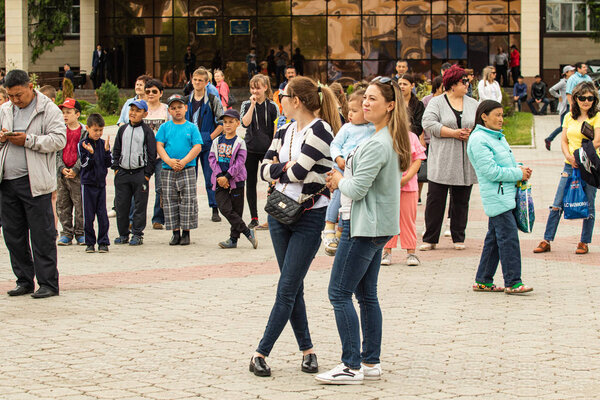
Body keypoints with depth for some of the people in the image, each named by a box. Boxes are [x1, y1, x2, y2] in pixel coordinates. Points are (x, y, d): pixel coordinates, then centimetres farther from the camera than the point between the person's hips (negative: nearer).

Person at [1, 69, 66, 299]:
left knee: (41, 234, -4)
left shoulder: (49, 110, -2)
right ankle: (24, 281, 19)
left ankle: (48, 283, 1)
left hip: (34, 182, -6)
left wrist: (28, 140, -17)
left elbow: (59, 140, -11)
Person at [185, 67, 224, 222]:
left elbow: (222, 122, -2)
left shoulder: (213, 100, -1)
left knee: (210, 179, -3)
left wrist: (210, 137, -11)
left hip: (207, 145, -3)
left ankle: (215, 210, 3)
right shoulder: (187, 100, 9)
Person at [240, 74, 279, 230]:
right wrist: (253, 104, -16)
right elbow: (245, 123, -14)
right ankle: (254, 218, 12)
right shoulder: (246, 105, 4)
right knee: (251, 183, 5)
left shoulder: (272, 106, 1)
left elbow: (277, 130, 2)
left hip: (267, 149, -2)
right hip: (250, 149, 2)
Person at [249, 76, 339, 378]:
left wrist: (280, 169, -1)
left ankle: (261, 353, -7)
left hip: (310, 216, -8)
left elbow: (299, 171, -19)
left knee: (287, 288, -7)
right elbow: (265, 170, 4)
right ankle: (307, 350, 16)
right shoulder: (284, 132, 12)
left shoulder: (320, 130, -11)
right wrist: (288, 166, -13)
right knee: (293, 287, 9)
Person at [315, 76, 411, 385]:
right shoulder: (392, 140, 12)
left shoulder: (377, 145, -21)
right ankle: (371, 362, 18)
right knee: (366, 294, 14)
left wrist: (339, 180, -2)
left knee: (339, 294, -6)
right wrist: (342, 179, 6)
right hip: (377, 227, 10)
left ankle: (352, 367, -5)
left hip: (363, 226, -10)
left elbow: (357, 189, -22)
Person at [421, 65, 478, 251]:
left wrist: (472, 133, -10)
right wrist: (454, 133, -16)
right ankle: (430, 239, 5)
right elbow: (429, 123, -13)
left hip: (465, 163, 3)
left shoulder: (473, 104, 13)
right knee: (435, 199, -2)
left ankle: (458, 238, 17)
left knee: (461, 200, 7)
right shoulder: (436, 102, 1)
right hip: (441, 162, -3)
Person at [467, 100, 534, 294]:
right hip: (496, 196, -9)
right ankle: (512, 282, -9)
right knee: (509, 237, -11)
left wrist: (521, 170, 4)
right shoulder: (478, 140, -13)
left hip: (506, 194, 9)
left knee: (494, 238, 12)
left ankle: (483, 281, 18)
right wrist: (518, 173, -13)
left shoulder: (498, 137, 17)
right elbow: (491, 172, -18)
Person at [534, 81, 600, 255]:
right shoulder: (569, 117, 10)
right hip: (570, 166, 4)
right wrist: (569, 157, -11)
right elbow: (564, 141, 8)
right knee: (557, 204, 1)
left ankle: (584, 242, 15)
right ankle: (547, 240, 6)